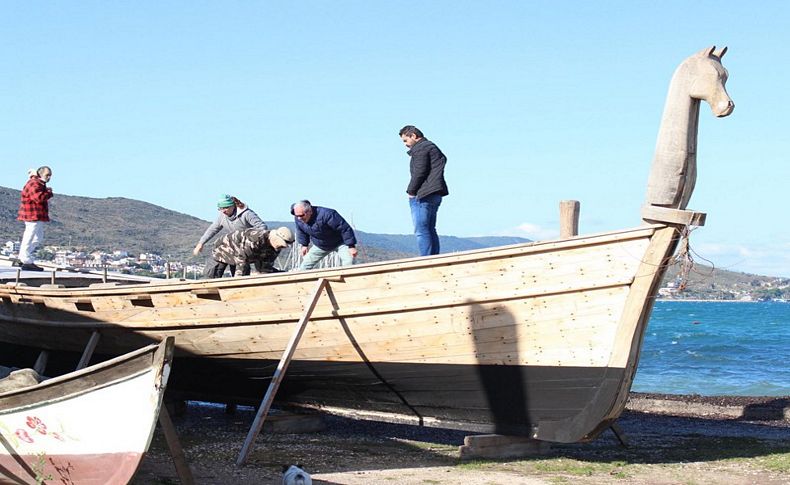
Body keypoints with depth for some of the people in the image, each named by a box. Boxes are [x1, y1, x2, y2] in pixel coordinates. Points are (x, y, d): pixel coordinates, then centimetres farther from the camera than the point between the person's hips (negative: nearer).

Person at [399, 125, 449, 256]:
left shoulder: (420, 149, -8)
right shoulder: (432, 146, 23)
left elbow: (419, 172, -17)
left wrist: (411, 191, -8)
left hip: (422, 196, -10)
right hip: (435, 195, 10)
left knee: (421, 231, -11)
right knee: (430, 230, 11)